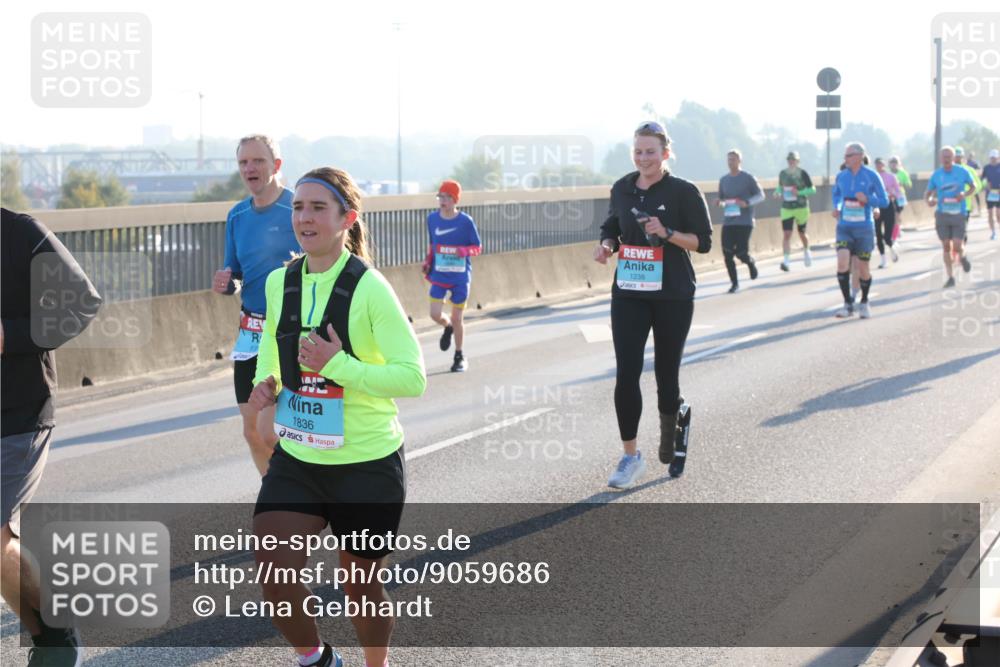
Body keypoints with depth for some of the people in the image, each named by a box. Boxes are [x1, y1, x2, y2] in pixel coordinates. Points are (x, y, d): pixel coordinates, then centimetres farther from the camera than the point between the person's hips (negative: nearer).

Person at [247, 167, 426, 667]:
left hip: (367, 463, -4)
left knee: (362, 587, 11)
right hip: (296, 458, 4)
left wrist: (338, 366, -27)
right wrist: (265, 381, 1)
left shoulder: (369, 289, -16)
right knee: (274, 578, -8)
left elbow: (414, 377, -18)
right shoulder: (279, 282, 1)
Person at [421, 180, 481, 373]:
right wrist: (428, 261, 1)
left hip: (460, 277, -3)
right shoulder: (432, 219, 0)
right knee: (435, 314, -10)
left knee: (457, 319, 3)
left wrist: (462, 251, -23)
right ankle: (448, 327, 28)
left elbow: (477, 247, -4)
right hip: (439, 275, 3)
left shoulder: (466, 221, -11)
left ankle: (460, 357, 22)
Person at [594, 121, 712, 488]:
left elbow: (703, 241, -6)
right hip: (628, 295, 3)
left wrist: (667, 233, -21)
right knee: (626, 376, -6)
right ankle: (631, 456, 4)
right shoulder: (622, 188, 5)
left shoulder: (684, 192, -7)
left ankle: (675, 418, 40)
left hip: (673, 297, -3)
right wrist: (606, 245, -3)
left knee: (666, 375, 5)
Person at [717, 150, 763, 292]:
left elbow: (760, 195, 0)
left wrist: (747, 203, -17)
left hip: (744, 222, -4)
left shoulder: (748, 178, -3)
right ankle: (734, 283, 6)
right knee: (727, 254, -7)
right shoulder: (724, 180, 11)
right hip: (728, 222, 4)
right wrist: (721, 202, -4)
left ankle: (751, 263, 25)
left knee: (741, 252, -11)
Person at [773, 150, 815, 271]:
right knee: (786, 234, -12)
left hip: (801, 208, -2)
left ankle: (806, 252, 44)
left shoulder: (802, 174, -8)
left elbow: (812, 190, -6)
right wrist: (777, 193, -4)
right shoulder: (782, 174, 3)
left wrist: (799, 192, -21)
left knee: (802, 234, 13)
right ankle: (787, 260, -18)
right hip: (786, 208, 2)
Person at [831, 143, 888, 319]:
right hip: (844, 227, 2)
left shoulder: (871, 176, -7)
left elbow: (884, 201, -3)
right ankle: (848, 304, -6)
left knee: (863, 267, 6)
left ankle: (864, 303, 28)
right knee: (842, 263, -16)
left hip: (864, 228, -2)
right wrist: (836, 207, 4)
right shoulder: (841, 176, 3)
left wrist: (867, 199, -21)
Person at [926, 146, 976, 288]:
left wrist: (964, 195, -11)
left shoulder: (962, 172, -4)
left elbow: (973, 186, 10)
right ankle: (950, 277, 13)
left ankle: (962, 257, 27)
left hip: (959, 214, -2)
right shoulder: (936, 175, 0)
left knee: (957, 246, -10)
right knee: (946, 247, 3)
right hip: (942, 214, 2)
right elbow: (927, 193, 7)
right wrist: (929, 200, -17)